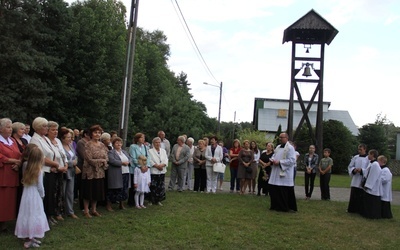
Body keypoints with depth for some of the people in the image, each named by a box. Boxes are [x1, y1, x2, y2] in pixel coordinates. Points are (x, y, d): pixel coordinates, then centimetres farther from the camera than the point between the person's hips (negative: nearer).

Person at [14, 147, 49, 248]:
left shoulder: (27, 170, 2)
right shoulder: (39, 171, -13)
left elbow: (24, 183, 5)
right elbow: (40, 186, -9)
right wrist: (42, 195, 5)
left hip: (26, 195, 6)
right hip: (35, 196, -6)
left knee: (27, 215, 12)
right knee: (34, 216, 2)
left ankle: (29, 237, 23)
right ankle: (29, 240, 5)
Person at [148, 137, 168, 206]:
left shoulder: (163, 150, 15)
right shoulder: (150, 151, 0)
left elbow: (166, 160, 7)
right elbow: (150, 161, -10)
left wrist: (162, 165, -11)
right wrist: (156, 166, -18)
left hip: (162, 171, 5)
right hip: (154, 172, -4)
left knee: (161, 187, 5)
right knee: (153, 187, -4)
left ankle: (159, 200, 16)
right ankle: (153, 201, 6)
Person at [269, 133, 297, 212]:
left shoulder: (290, 148, -9)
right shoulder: (278, 147, 16)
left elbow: (292, 160, -17)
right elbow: (274, 156, 24)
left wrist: (279, 162, -19)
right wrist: (273, 160, -1)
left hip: (285, 173, -8)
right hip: (276, 173, 8)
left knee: (285, 191, -4)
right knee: (273, 189, 7)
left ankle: (289, 207, 7)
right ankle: (276, 205, 20)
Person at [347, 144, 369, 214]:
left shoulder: (368, 158, -5)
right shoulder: (355, 157, 8)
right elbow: (350, 167, 10)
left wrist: (361, 170, -22)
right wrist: (354, 170, -10)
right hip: (355, 181, 4)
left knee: (361, 197, 2)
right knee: (353, 196, 8)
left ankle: (360, 210, 12)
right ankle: (352, 209, 18)